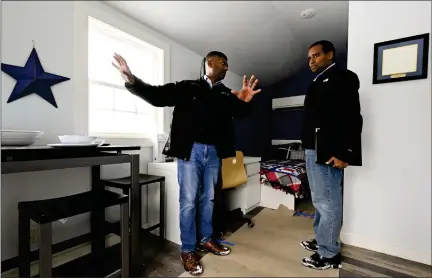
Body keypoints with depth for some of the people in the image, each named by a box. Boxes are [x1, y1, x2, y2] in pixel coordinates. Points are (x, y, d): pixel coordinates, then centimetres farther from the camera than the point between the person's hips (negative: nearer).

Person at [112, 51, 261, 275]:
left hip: (214, 152, 4)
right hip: (190, 150, -4)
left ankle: (206, 240, 34)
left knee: (208, 198, 15)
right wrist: (132, 81, -22)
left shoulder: (227, 95, 11)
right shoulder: (187, 87, 1)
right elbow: (157, 95, -5)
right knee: (188, 200, 2)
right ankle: (187, 250, 19)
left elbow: (240, 113, -2)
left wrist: (245, 102, -25)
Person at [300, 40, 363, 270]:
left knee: (327, 202, -1)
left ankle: (329, 254, 14)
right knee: (320, 200, 17)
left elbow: (352, 117, -15)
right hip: (314, 150, 9)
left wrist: (344, 153, -20)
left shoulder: (342, 77, -5)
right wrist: (309, 149, 10)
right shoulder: (319, 83, 21)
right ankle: (320, 240, 32)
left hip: (328, 152, -9)